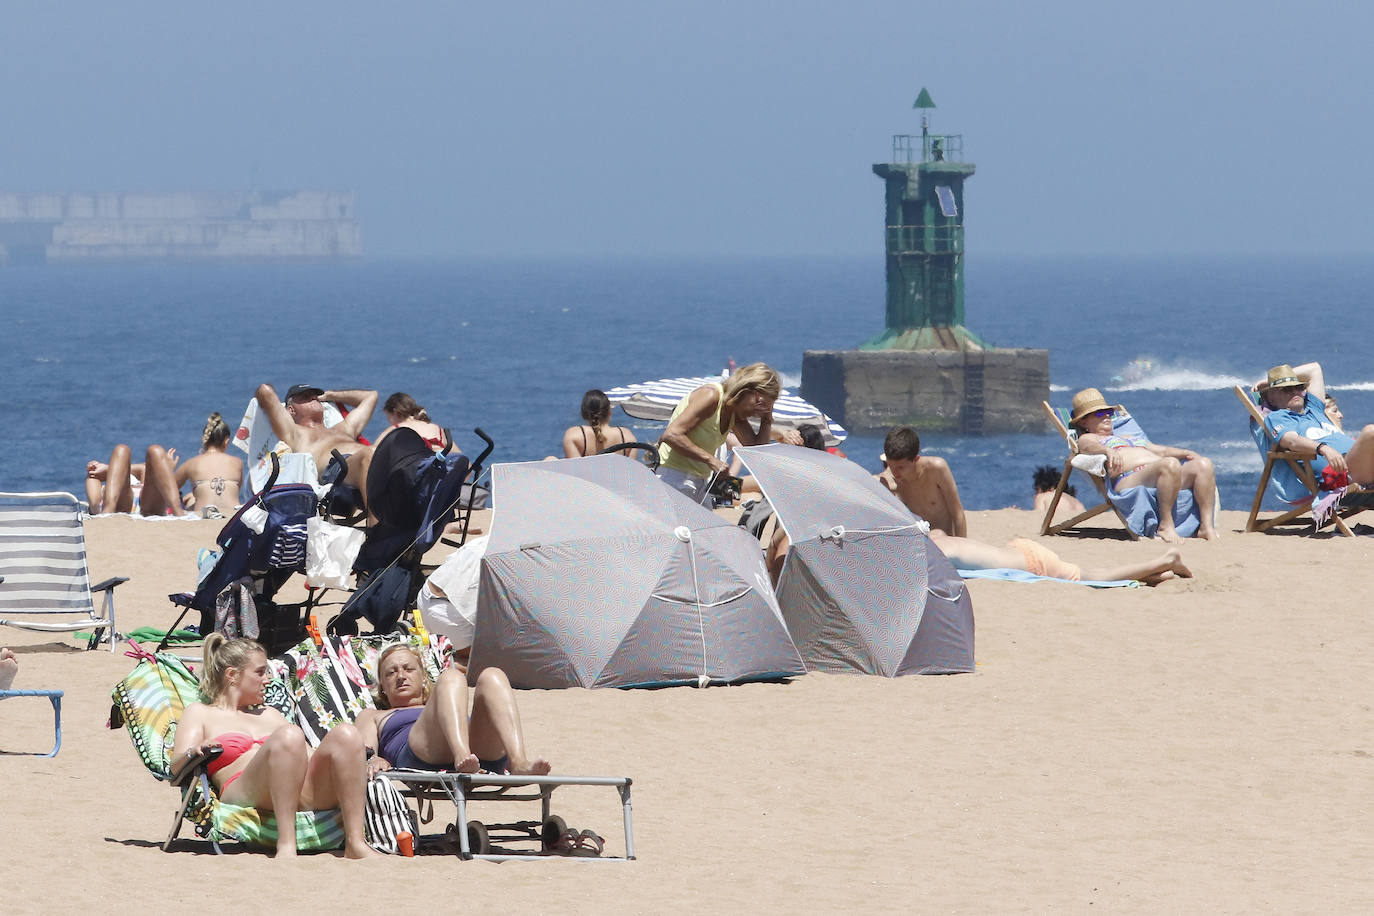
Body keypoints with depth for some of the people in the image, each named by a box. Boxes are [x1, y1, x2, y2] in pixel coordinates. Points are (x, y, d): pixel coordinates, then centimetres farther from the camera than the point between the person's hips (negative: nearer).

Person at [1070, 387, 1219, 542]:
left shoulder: (1130, 438, 43)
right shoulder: (1087, 438, 21)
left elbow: (1162, 450, 36)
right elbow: (1089, 446, -4)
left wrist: (1187, 453, 16)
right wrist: (1108, 451, -28)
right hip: (1129, 479, -8)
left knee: (1204, 464, -18)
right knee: (1170, 464, -37)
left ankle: (1206, 526, -26)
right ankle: (1165, 526, -34)